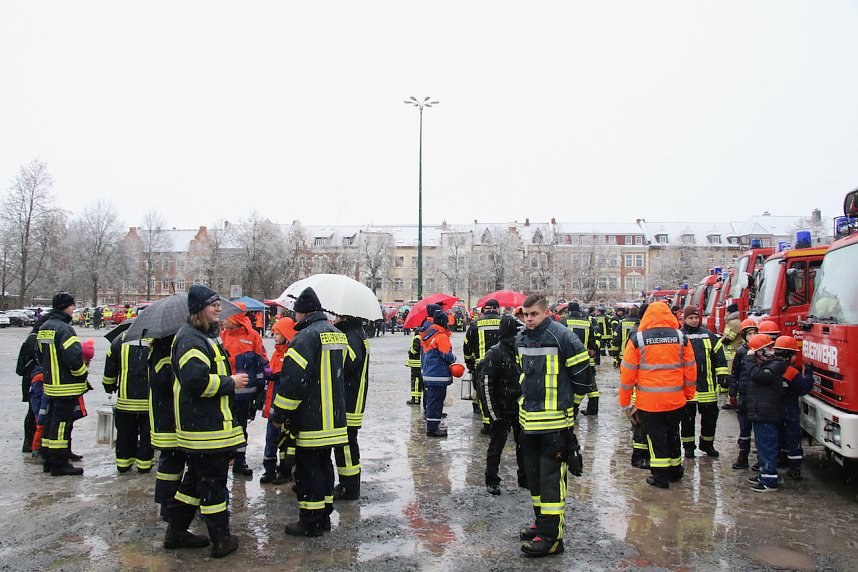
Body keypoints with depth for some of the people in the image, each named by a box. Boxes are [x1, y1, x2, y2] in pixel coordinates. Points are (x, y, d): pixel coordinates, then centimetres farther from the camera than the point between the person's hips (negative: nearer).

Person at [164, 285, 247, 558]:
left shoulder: (204, 336, 17)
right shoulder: (191, 339, -17)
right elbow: (196, 380, -29)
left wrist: (232, 379, 14)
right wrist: (230, 382, -18)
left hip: (203, 425, 11)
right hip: (206, 428, -11)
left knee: (196, 478, 20)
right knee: (213, 482, 0)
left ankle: (176, 532, 31)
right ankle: (221, 540, 11)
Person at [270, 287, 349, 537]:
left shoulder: (306, 336, -16)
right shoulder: (338, 335, 12)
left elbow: (293, 380, -20)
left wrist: (279, 414, -12)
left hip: (310, 420, -8)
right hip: (333, 418, 8)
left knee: (308, 467, 1)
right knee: (324, 464, 17)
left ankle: (310, 521, 8)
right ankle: (324, 515, 25)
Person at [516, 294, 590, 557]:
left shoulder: (561, 336, -14)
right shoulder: (521, 339, 9)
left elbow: (582, 370, -7)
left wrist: (565, 398, 3)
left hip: (555, 420, -8)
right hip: (528, 418, 8)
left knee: (551, 477, -4)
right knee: (533, 473, 17)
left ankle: (552, 536, 3)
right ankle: (541, 522, 32)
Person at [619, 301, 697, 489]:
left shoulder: (637, 339, -8)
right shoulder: (681, 337, 0)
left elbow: (627, 371, -5)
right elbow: (690, 368, 7)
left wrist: (624, 399, 4)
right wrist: (689, 393, 19)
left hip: (649, 399, -3)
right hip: (676, 399, 3)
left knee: (656, 435, 8)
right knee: (673, 433, 20)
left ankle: (660, 475, 11)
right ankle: (675, 470, 34)